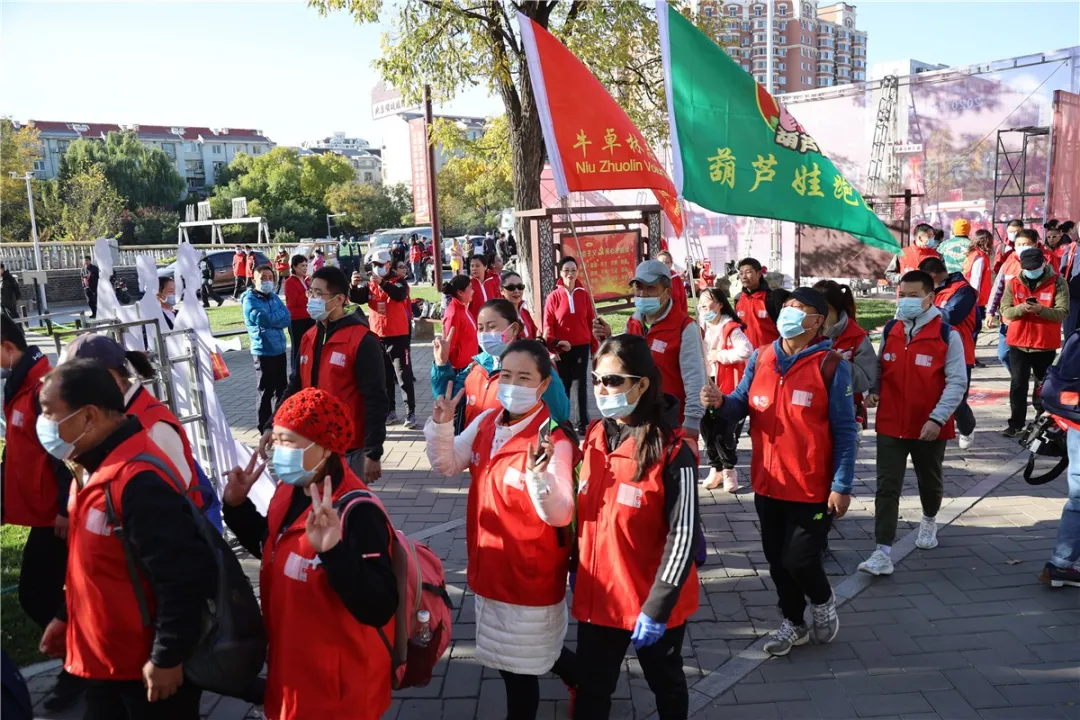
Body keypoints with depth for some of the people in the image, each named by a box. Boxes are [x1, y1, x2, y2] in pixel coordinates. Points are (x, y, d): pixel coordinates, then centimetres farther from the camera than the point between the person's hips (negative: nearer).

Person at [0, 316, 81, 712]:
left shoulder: (44, 388, -19)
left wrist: (65, 509, -23)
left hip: (56, 515, -9)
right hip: (45, 513, 10)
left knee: (37, 594, 0)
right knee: (38, 593, 16)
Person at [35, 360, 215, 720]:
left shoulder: (139, 481, -29)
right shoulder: (99, 468, 4)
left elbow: (184, 578, -29)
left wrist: (167, 657, -22)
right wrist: (66, 617, 21)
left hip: (150, 668, -9)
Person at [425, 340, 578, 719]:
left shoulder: (554, 440, -24)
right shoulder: (486, 422, -3)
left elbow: (560, 515, -27)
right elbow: (448, 465, 6)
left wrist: (538, 475, -45)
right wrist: (442, 425, -11)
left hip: (531, 573, -7)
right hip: (489, 564, 8)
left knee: (518, 664, 11)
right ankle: (585, 682, 52)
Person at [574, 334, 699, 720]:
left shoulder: (672, 452, -20)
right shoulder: (594, 437, -1)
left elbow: (683, 536, -19)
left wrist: (657, 607, -18)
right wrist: (576, 570, 12)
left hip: (651, 601, -4)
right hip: (597, 596, 5)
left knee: (665, 684, 22)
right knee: (591, 689, 19)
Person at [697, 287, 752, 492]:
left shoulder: (730, 328, -12)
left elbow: (746, 350, -25)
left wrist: (719, 355, -19)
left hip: (726, 387, -7)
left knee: (723, 432, -4)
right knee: (707, 431, 10)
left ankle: (729, 469, 15)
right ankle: (716, 468, 24)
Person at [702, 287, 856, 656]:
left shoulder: (831, 365, -11)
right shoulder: (760, 358, 3)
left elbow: (845, 431, -9)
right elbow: (741, 407, 8)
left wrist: (842, 485, -13)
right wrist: (721, 402, -16)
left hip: (811, 487, -5)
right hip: (767, 483, 5)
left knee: (799, 560, 0)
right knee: (776, 560, 15)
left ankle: (823, 601, 34)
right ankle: (793, 623, 37)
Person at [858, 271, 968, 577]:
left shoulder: (947, 334, -11)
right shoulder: (889, 330, 2)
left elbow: (957, 382, -12)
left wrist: (937, 418, -20)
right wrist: (873, 391, -5)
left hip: (929, 427, -2)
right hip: (890, 424, 2)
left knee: (929, 481, 20)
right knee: (887, 487, -5)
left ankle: (929, 521, 50)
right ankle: (883, 552, -5)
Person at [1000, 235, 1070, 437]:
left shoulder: (1057, 282, -5)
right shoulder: (1013, 283, 1)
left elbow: (1063, 313, -11)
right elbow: (1005, 311, -3)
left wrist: (1041, 309, -27)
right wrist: (1021, 308, -23)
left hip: (1046, 344, -1)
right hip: (1018, 343, 1)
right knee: (1018, 384, 2)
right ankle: (1016, 423, 8)